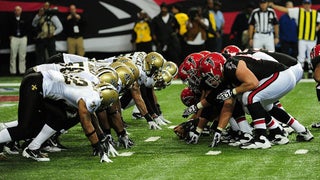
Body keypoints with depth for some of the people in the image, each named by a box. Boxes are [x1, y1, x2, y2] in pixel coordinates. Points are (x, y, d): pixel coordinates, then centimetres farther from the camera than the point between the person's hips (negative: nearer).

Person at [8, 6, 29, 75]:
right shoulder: (11, 19, 4)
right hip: (14, 38, -1)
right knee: (13, 56, -2)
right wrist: (10, 36, -4)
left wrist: (26, 36, 1)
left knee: (22, 56, 3)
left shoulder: (24, 19, 7)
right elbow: (9, 28, 5)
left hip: (23, 38, 1)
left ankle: (22, 71, 8)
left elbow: (27, 28, 10)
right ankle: (13, 71, 1)